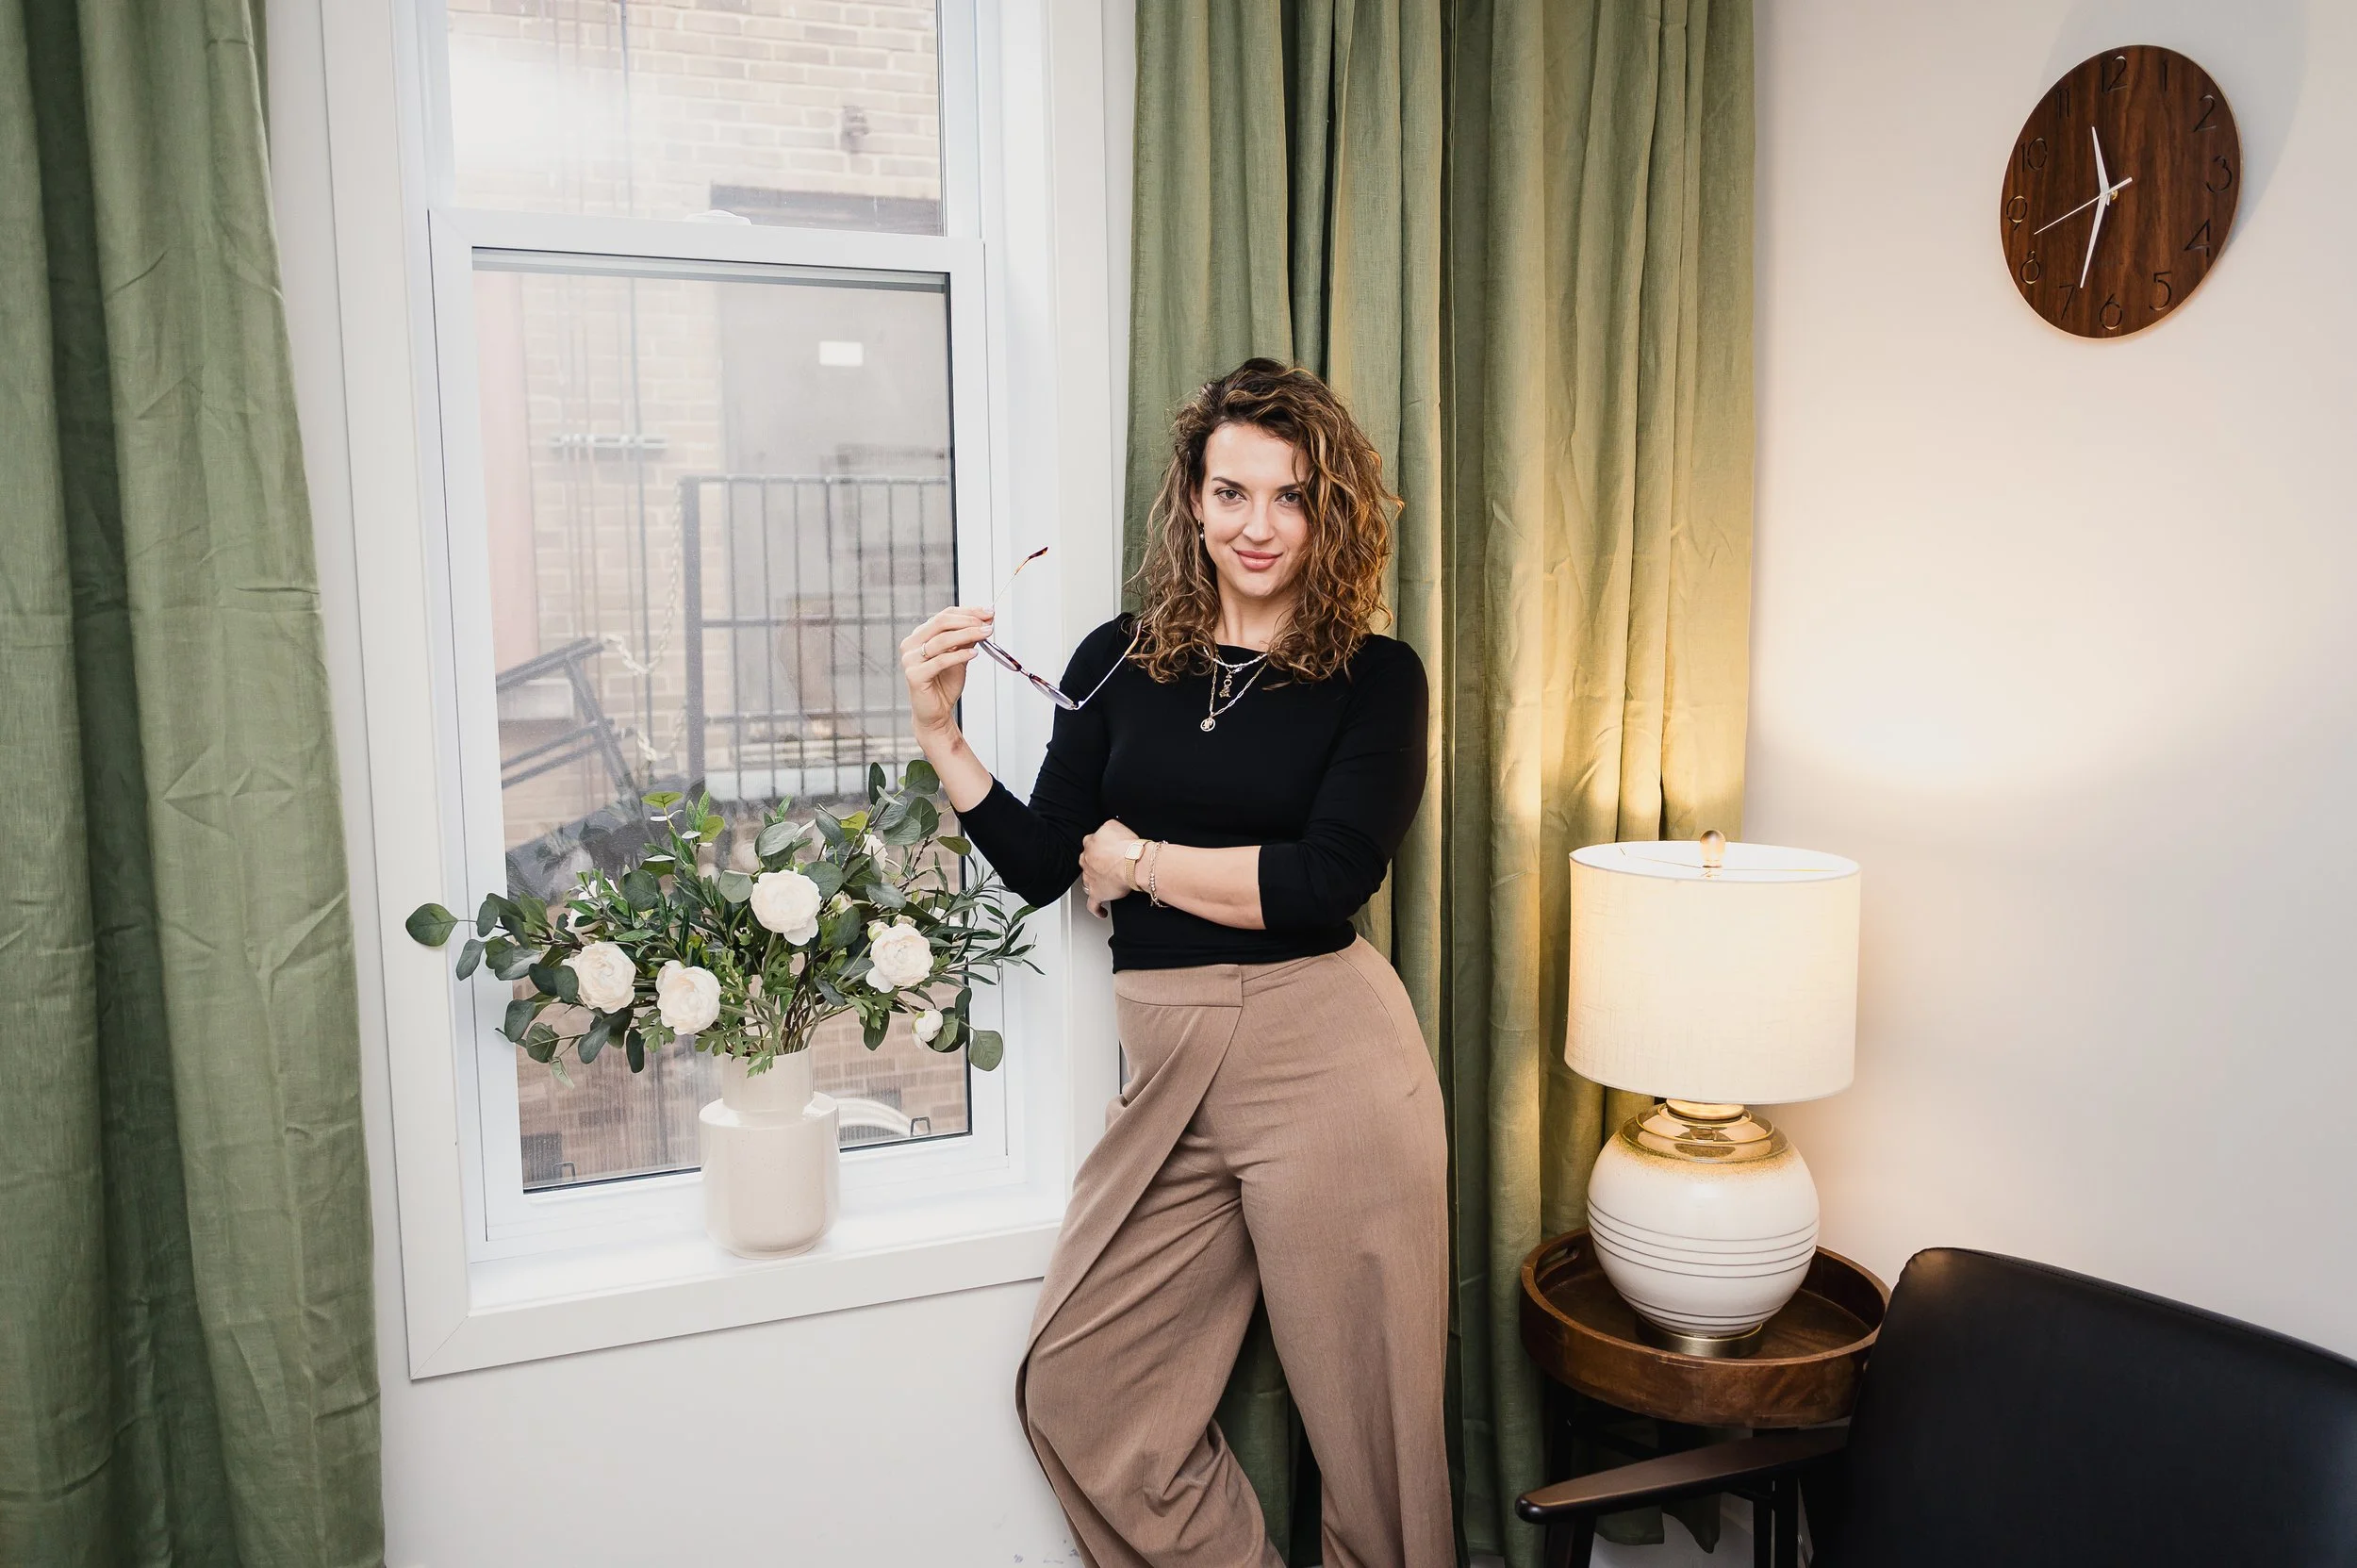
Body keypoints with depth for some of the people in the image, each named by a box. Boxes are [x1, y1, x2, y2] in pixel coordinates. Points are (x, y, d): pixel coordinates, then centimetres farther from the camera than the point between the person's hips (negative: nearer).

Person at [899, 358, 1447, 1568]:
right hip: (1169, 1070, 4)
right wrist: (940, 733, -5)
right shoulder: (1121, 662, 7)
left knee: (1362, 1408, 9)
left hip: (1326, 1058, -4)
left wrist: (1138, 857, -6)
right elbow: (1039, 865, 6)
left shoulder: (1375, 676, -1)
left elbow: (1326, 879, -13)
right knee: (1076, 1393, 8)